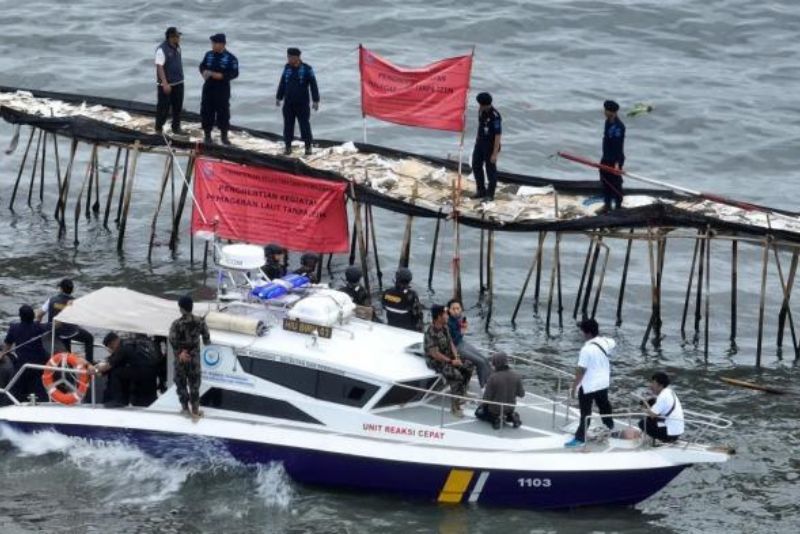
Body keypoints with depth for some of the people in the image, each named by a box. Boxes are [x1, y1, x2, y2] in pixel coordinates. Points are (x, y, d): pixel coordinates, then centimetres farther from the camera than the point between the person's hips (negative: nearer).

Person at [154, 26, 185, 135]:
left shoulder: (177, 47, 4)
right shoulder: (162, 49, -20)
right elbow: (159, 67, -23)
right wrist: (165, 83, -28)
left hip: (178, 82, 7)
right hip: (166, 84, -7)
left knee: (178, 106, 12)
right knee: (164, 107, 1)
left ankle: (176, 127, 24)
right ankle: (159, 128, 16)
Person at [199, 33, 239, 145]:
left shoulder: (230, 58, -9)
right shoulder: (209, 55, 5)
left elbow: (235, 73, -10)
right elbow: (202, 65, 16)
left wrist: (221, 76, -22)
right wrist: (204, 72, -7)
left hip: (223, 89, -4)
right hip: (208, 88, 4)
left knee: (223, 112, 3)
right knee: (207, 111, 5)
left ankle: (224, 135, 16)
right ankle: (207, 135, 17)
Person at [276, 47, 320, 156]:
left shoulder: (307, 69, -7)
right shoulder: (287, 68, 6)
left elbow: (313, 85, -6)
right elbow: (282, 84, 15)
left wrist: (315, 100, -8)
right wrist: (278, 97, 16)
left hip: (302, 103, -4)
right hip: (288, 103, 4)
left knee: (304, 124, -1)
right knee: (288, 125, 5)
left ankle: (308, 147, 9)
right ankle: (288, 147, 13)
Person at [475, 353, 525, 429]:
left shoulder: (493, 378, -26)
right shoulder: (515, 376, -14)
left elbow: (487, 398, -20)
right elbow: (521, 394, -4)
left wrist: (482, 405, 2)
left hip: (495, 408, -4)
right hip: (509, 408, 4)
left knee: (479, 413, 26)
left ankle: (495, 419, -1)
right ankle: (511, 416, 6)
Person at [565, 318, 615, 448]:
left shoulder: (587, 349, -27)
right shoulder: (606, 342, -5)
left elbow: (581, 371, -24)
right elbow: (613, 344, 23)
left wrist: (574, 387, -16)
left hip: (588, 385, -7)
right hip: (603, 382, 7)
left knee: (585, 412, -1)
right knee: (604, 405, 27)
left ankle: (580, 438, 2)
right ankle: (609, 426, 47)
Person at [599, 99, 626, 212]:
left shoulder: (618, 126, -23)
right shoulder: (608, 122, 6)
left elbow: (618, 145, -27)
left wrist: (617, 162, -30)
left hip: (615, 160, -9)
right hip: (606, 158, 9)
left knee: (615, 183, 2)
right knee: (605, 182, 15)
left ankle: (618, 205, 14)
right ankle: (607, 204, 28)